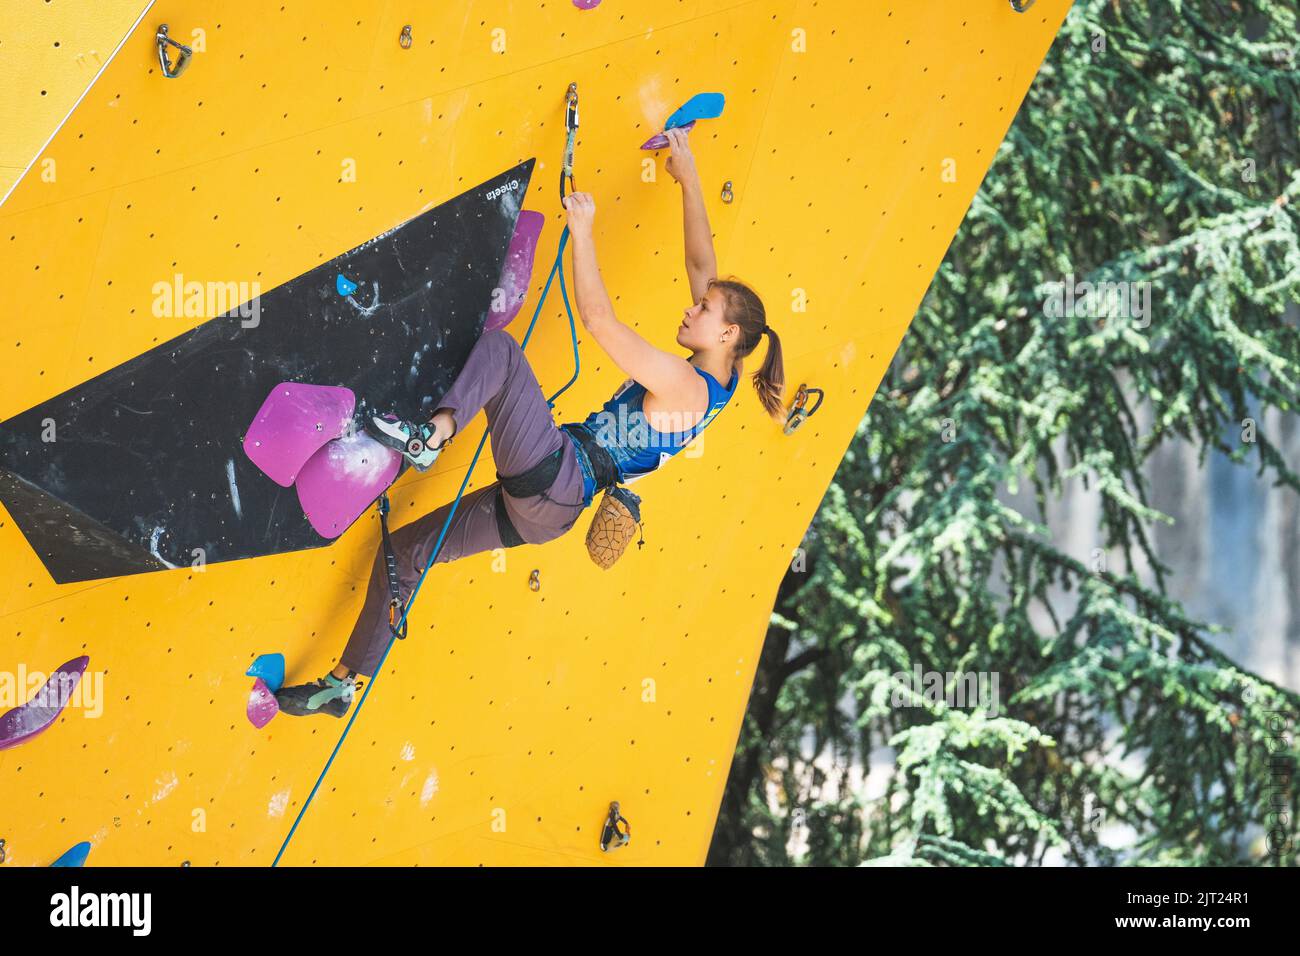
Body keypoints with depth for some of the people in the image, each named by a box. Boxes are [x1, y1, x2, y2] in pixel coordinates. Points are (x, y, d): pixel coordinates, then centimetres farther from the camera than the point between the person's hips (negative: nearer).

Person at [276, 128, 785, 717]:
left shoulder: (685, 386, -15)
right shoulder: (716, 376, 11)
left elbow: (598, 321, -21)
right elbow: (701, 261, 20)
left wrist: (581, 231, -14)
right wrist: (689, 182, 23)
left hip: (551, 475, -10)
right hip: (547, 511, 10)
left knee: (499, 346, -12)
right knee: (403, 551, 13)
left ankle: (432, 435, -28)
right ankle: (342, 684, 20)